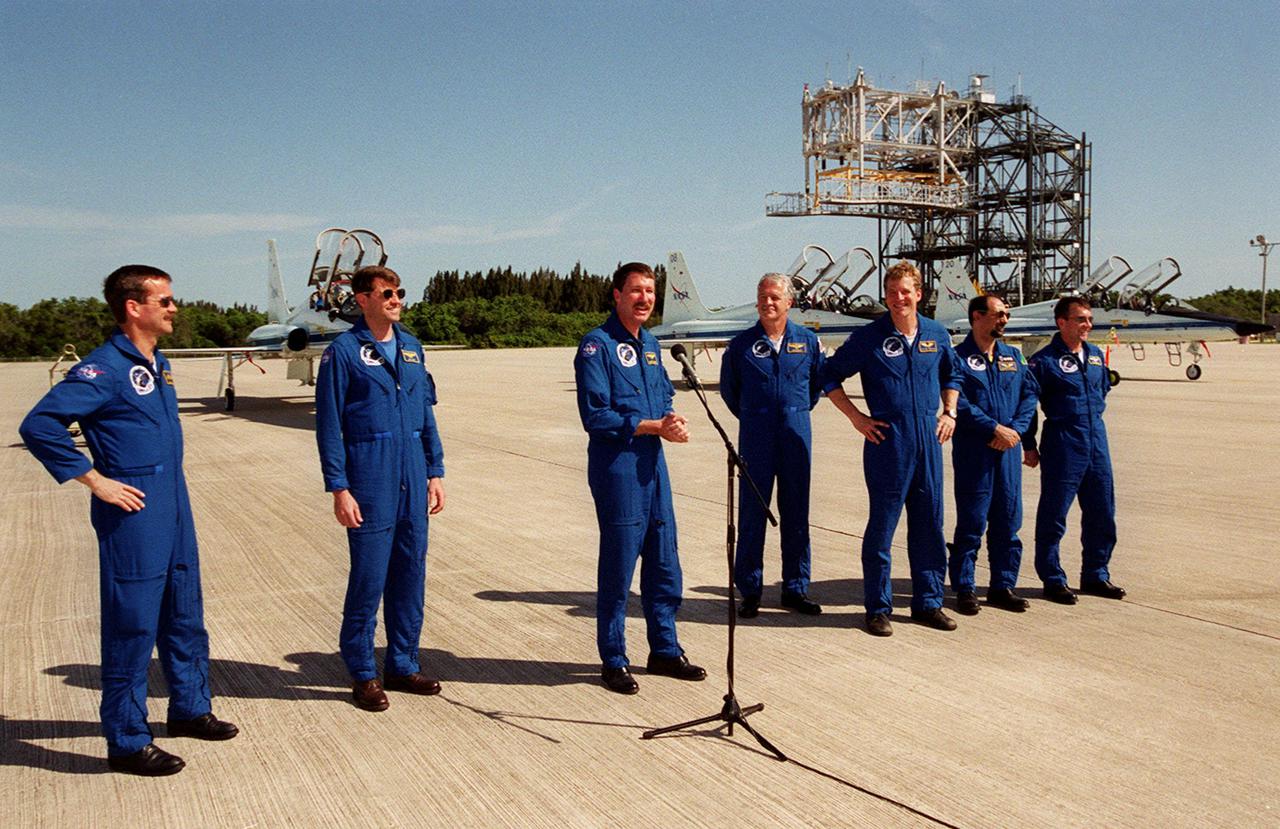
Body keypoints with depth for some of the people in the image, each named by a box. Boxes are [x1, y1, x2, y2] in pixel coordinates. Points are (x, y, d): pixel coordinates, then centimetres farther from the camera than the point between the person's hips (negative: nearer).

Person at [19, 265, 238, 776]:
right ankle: (127, 742, 14)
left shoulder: (159, 365, 11)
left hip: (174, 510, 9)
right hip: (132, 516, -9)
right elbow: (39, 426, -22)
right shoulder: (105, 369, -15)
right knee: (132, 627, 1)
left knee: (185, 616, 18)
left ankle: (189, 709, 34)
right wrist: (96, 481, -19)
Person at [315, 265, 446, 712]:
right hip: (370, 484, -6)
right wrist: (339, 489, -12)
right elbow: (329, 424, -8)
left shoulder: (411, 348, 12)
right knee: (369, 579, 1)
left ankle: (403, 665, 25)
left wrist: (435, 472, 12)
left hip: (413, 484, 6)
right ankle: (363, 674, 16)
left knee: (411, 575, 11)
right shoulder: (343, 351, -6)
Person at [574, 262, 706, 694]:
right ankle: (613, 661, 15)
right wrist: (652, 426, -17)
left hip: (653, 463, 8)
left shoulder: (650, 344, 14)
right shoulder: (597, 345, -10)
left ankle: (665, 650, 28)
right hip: (617, 467, -7)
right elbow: (595, 415, -16)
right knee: (618, 566, 1)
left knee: (664, 565, 13)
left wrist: (674, 422, -4)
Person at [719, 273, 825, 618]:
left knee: (796, 513, 7)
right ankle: (749, 590, 10)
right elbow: (728, 387, 14)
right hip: (755, 437, -1)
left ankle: (796, 589, 18)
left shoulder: (808, 340, 4)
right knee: (752, 512, 1)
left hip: (796, 435, 2)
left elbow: (820, 380, 19)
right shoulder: (741, 344, 0)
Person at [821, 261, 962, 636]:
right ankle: (878, 608, 10)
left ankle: (928, 602, 23)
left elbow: (952, 376, 26)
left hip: (929, 442, 4)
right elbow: (830, 376, 3)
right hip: (886, 441, -4)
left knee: (929, 524, 10)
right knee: (882, 525, 0)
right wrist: (856, 417, -4)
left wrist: (949, 412, 12)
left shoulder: (937, 335, 9)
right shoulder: (868, 337, -3)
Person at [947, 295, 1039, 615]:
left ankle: (1003, 586, 19)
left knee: (1008, 520, 9)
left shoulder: (1013, 355, 14)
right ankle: (964, 588, 9)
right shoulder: (959, 357, -3)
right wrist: (996, 428, -15)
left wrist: (1015, 429, -5)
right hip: (973, 452, -5)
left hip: (1008, 449, 5)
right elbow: (959, 403, -13)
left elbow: (1030, 393, 10)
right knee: (971, 521, -2)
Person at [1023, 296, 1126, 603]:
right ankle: (1053, 580, 12)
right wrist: (1029, 446, -8)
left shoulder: (1095, 355, 10)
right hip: (1062, 445, -7)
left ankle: (1095, 575, 26)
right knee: (1053, 515, 1)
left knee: (1102, 513, 12)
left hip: (1096, 441, 7)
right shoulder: (1044, 360, -10)